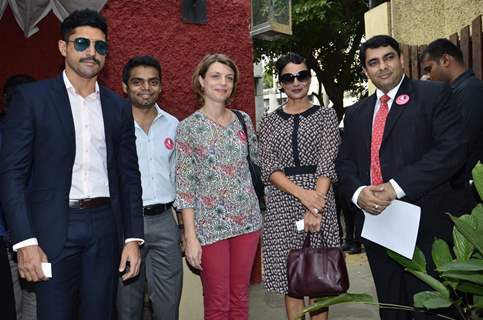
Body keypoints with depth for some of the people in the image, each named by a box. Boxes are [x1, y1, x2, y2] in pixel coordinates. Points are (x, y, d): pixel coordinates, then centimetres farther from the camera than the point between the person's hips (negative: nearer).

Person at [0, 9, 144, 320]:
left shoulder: (119, 107, 10)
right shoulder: (31, 97, 0)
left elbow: (129, 176, 10)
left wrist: (133, 238, 3)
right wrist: (25, 242, -12)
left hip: (105, 227, 3)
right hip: (54, 228, -3)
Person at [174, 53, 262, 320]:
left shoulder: (243, 120, 6)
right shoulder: (188, 127, -5)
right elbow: (184, 186, -7)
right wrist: (190, 236, -11)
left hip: (247, 218, 4)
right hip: (210, 223, -3)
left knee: (240, 296, 13)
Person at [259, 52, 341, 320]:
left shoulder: (325, 114, 5)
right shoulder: (270, 121, 9)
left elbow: (327, 163, -6)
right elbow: (269, 169, -1)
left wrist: (316, 207, -18)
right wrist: (301, 193, -17)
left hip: (319, 198, -1)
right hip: (282, 202, 1)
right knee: (290, 282, 6)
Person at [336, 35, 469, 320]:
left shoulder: (434, 95, -1)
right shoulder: (356, 113, 16)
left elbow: (452, 149, -12)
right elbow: (345, 161, 12)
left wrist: (396, 187, -19)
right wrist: (358, 192, -10)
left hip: (425, 224, -4)